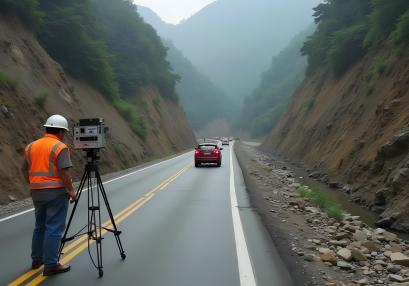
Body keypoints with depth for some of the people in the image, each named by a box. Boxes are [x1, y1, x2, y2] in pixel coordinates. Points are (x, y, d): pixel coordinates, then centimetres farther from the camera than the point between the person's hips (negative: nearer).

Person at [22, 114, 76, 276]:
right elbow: (64, 172, -18)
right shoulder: (60, 147, -11)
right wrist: (71, 190, -9)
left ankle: (37, 259, 27)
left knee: (40, 226, 19)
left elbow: (25, 170, 14)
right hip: (56, 192, -7)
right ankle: (50, 265, -2)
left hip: (37, 193, 7)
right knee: (54, 229, -3)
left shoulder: (31, 146, 9)